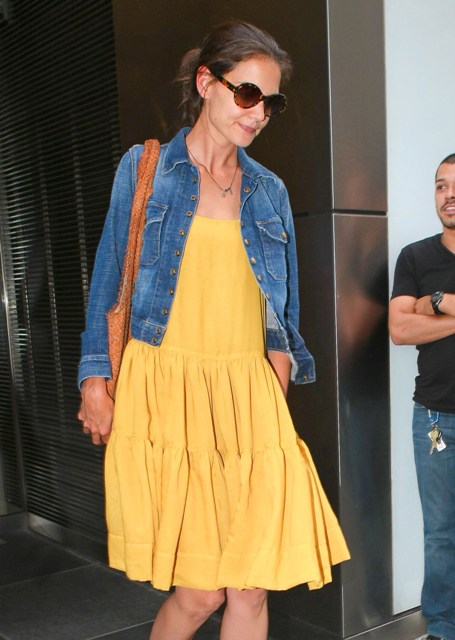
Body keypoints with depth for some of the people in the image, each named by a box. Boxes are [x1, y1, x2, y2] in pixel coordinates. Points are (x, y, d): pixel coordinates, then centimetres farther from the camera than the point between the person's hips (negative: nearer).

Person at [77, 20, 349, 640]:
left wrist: (276, 392, 4)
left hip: (248, 399, 3)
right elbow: (109, 281, 5)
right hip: (166, 393, -3)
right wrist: (96, 380, -2)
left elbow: (283, 309, 15)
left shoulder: (269, 191, 13)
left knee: (251, 587, 4)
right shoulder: (145, 169, 5)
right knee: (200, 589, -1)